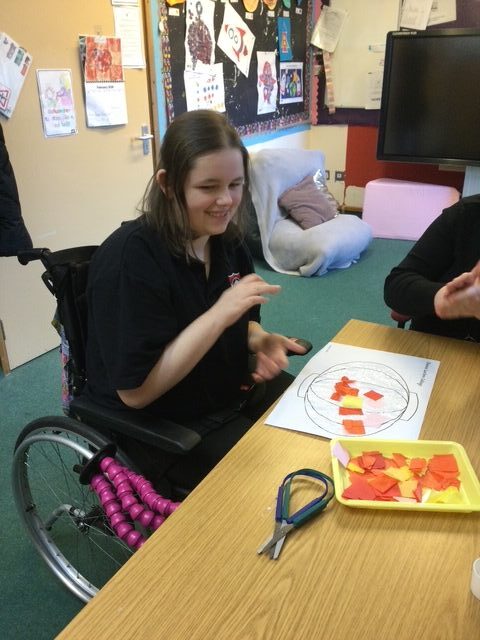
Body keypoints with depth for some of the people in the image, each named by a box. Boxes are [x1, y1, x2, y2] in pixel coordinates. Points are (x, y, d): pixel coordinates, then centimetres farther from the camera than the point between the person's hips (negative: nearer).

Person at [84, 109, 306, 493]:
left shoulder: (226, 238, -3)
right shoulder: (131, 259, -25)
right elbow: (135, 392, -26)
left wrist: (260, 341, -11)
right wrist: (220, 314, -32)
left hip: (233, 392, 7)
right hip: (160, 423, -7)